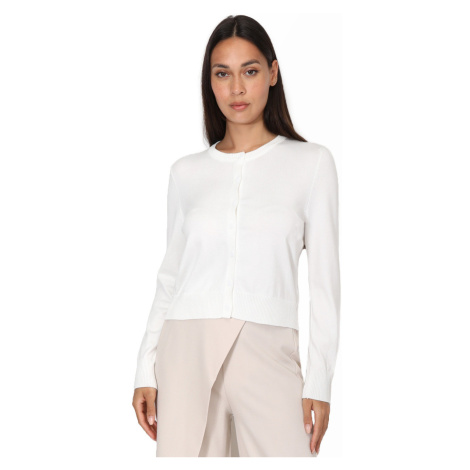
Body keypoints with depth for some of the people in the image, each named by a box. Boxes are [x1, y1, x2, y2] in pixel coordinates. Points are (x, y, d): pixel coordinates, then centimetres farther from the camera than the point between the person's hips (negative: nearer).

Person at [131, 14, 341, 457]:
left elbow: (324, 279, 4)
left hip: (267, 353, -2)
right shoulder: (186, 172, 12)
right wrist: (145, 370, 8)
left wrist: (319, 382, -2)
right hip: (186, 350, 2)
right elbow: (170, 276, 15)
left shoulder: (311, 162, 6)